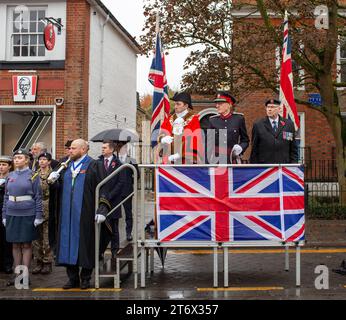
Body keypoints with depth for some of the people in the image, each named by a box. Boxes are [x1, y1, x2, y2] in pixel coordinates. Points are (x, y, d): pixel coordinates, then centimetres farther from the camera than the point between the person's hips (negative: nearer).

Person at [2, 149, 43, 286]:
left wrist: (38, 217, -9)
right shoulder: (10, 176, 9)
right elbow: (6, 197, 13)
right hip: (12, 215, 4)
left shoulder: (32, 176, -2)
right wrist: (4, 215, 8)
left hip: (28, 215, -4)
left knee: (26, 245, 3)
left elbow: (38, 197, -4)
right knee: (15, 245, 9)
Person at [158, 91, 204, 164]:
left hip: (188, 162, -4)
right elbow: (162, 134, 8)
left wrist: (180, 154, -17)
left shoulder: (193, 120, 0)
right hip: (170, 161, 4)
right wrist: (163, 139, -19)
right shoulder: (169, 120, 15)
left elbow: (195, 141, -9)